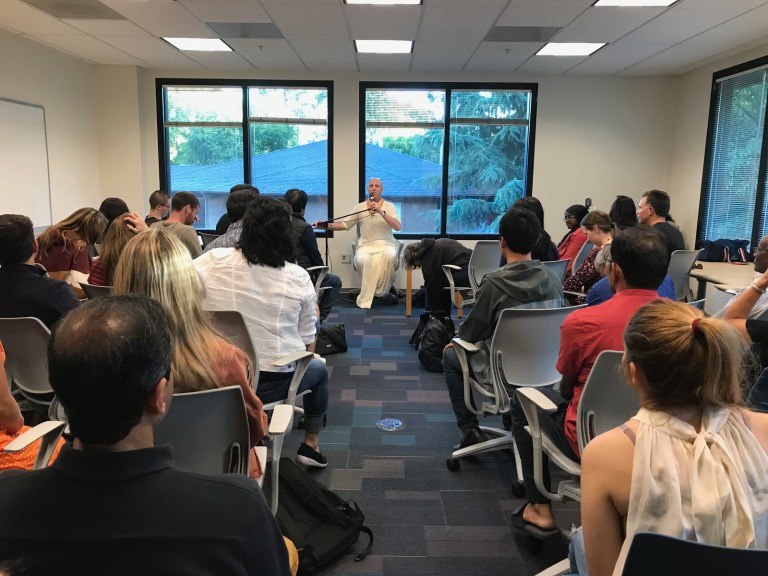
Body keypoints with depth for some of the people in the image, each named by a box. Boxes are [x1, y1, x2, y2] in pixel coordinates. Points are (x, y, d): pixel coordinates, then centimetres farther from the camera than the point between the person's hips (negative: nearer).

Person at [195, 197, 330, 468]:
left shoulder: (214, 261, -12)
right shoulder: (298, 277, -12)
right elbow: (307, 340, -4)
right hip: (273, 383, -2)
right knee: (318, 369, 31)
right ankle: (311, 446, 35)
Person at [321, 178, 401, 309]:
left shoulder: (389, 206, 5)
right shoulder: (359, 207, 11)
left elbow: (397, 227, -10)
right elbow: (345, 224, 9)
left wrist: (381, 212, -20)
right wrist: (327, 225, -6)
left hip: (386, 244, -1)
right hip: (366, 245, 1)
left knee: (389, 255, -37)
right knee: (361, 259, -34)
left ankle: (385, 286, -11)